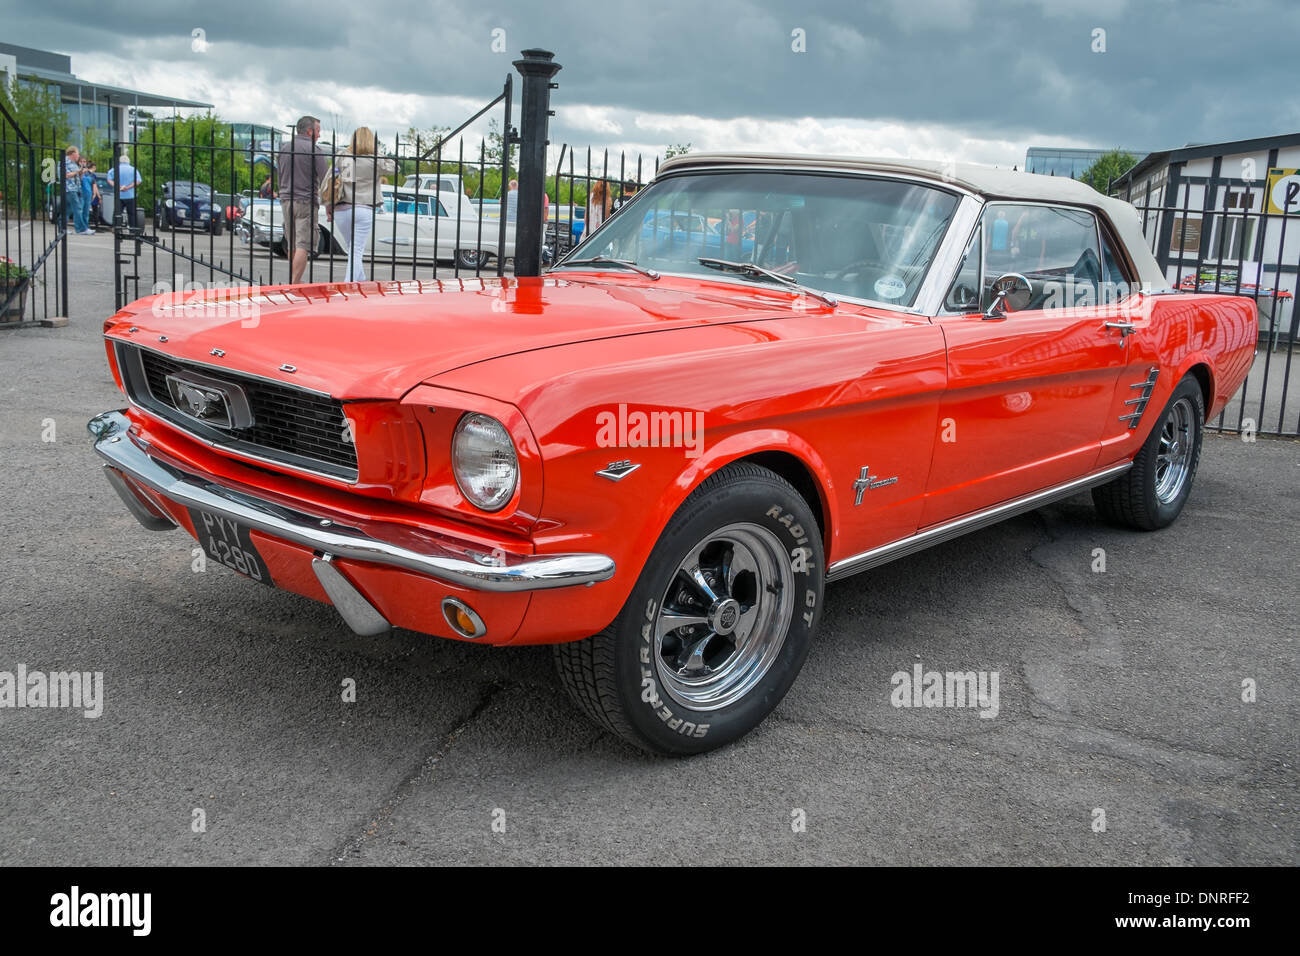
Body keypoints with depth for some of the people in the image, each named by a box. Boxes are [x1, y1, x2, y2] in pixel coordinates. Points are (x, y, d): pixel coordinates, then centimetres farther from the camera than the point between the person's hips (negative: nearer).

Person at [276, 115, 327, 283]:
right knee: (303, 246, -9)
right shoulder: (313, 150, -9)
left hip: (286, 200, 7)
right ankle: (294, 285, -17)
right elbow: (324, 178, -9)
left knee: (292, 245, 14)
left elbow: (278, 175, 19)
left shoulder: (285, 149, 11)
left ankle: (295, 281, 22)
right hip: (306, 201, -7)